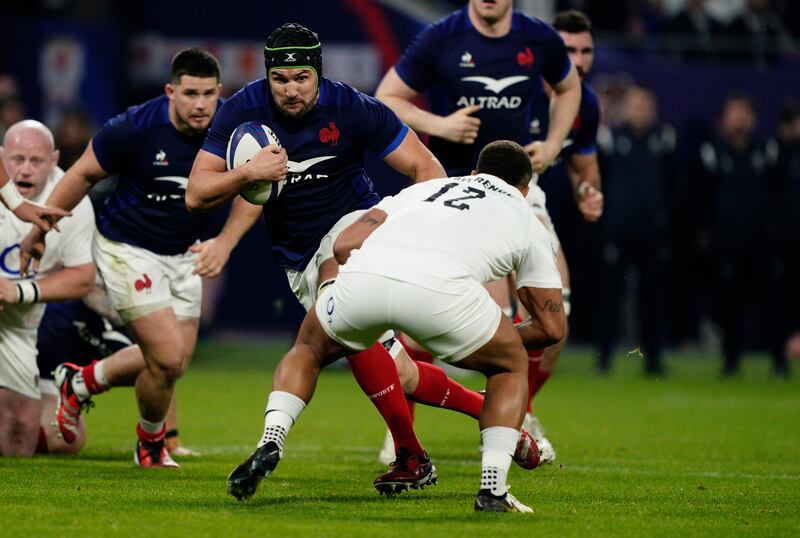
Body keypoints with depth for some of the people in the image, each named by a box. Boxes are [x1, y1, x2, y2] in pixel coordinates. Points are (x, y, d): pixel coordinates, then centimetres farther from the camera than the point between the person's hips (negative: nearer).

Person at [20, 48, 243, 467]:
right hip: (126, 249, -6)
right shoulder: (136, 127, -23)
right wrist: (38, 231, 0)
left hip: (182, 254, 6)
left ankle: (79, 383, 34)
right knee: (168, 359, -13)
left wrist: (225, 241, -24)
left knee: (175, 362, 9)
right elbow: (84, 174, -9)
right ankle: (151, 446, 16)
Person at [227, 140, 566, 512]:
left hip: (363, 274, 2)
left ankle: (269, 444, 9)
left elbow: (344, 246, 26)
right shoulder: (527, 222, 33)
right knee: (510, 367, 27)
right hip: (439, 286, -2)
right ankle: (492, 489, 13)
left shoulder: (424, 187, 38)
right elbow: (551, 327, 33)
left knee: (307, 350, 34)